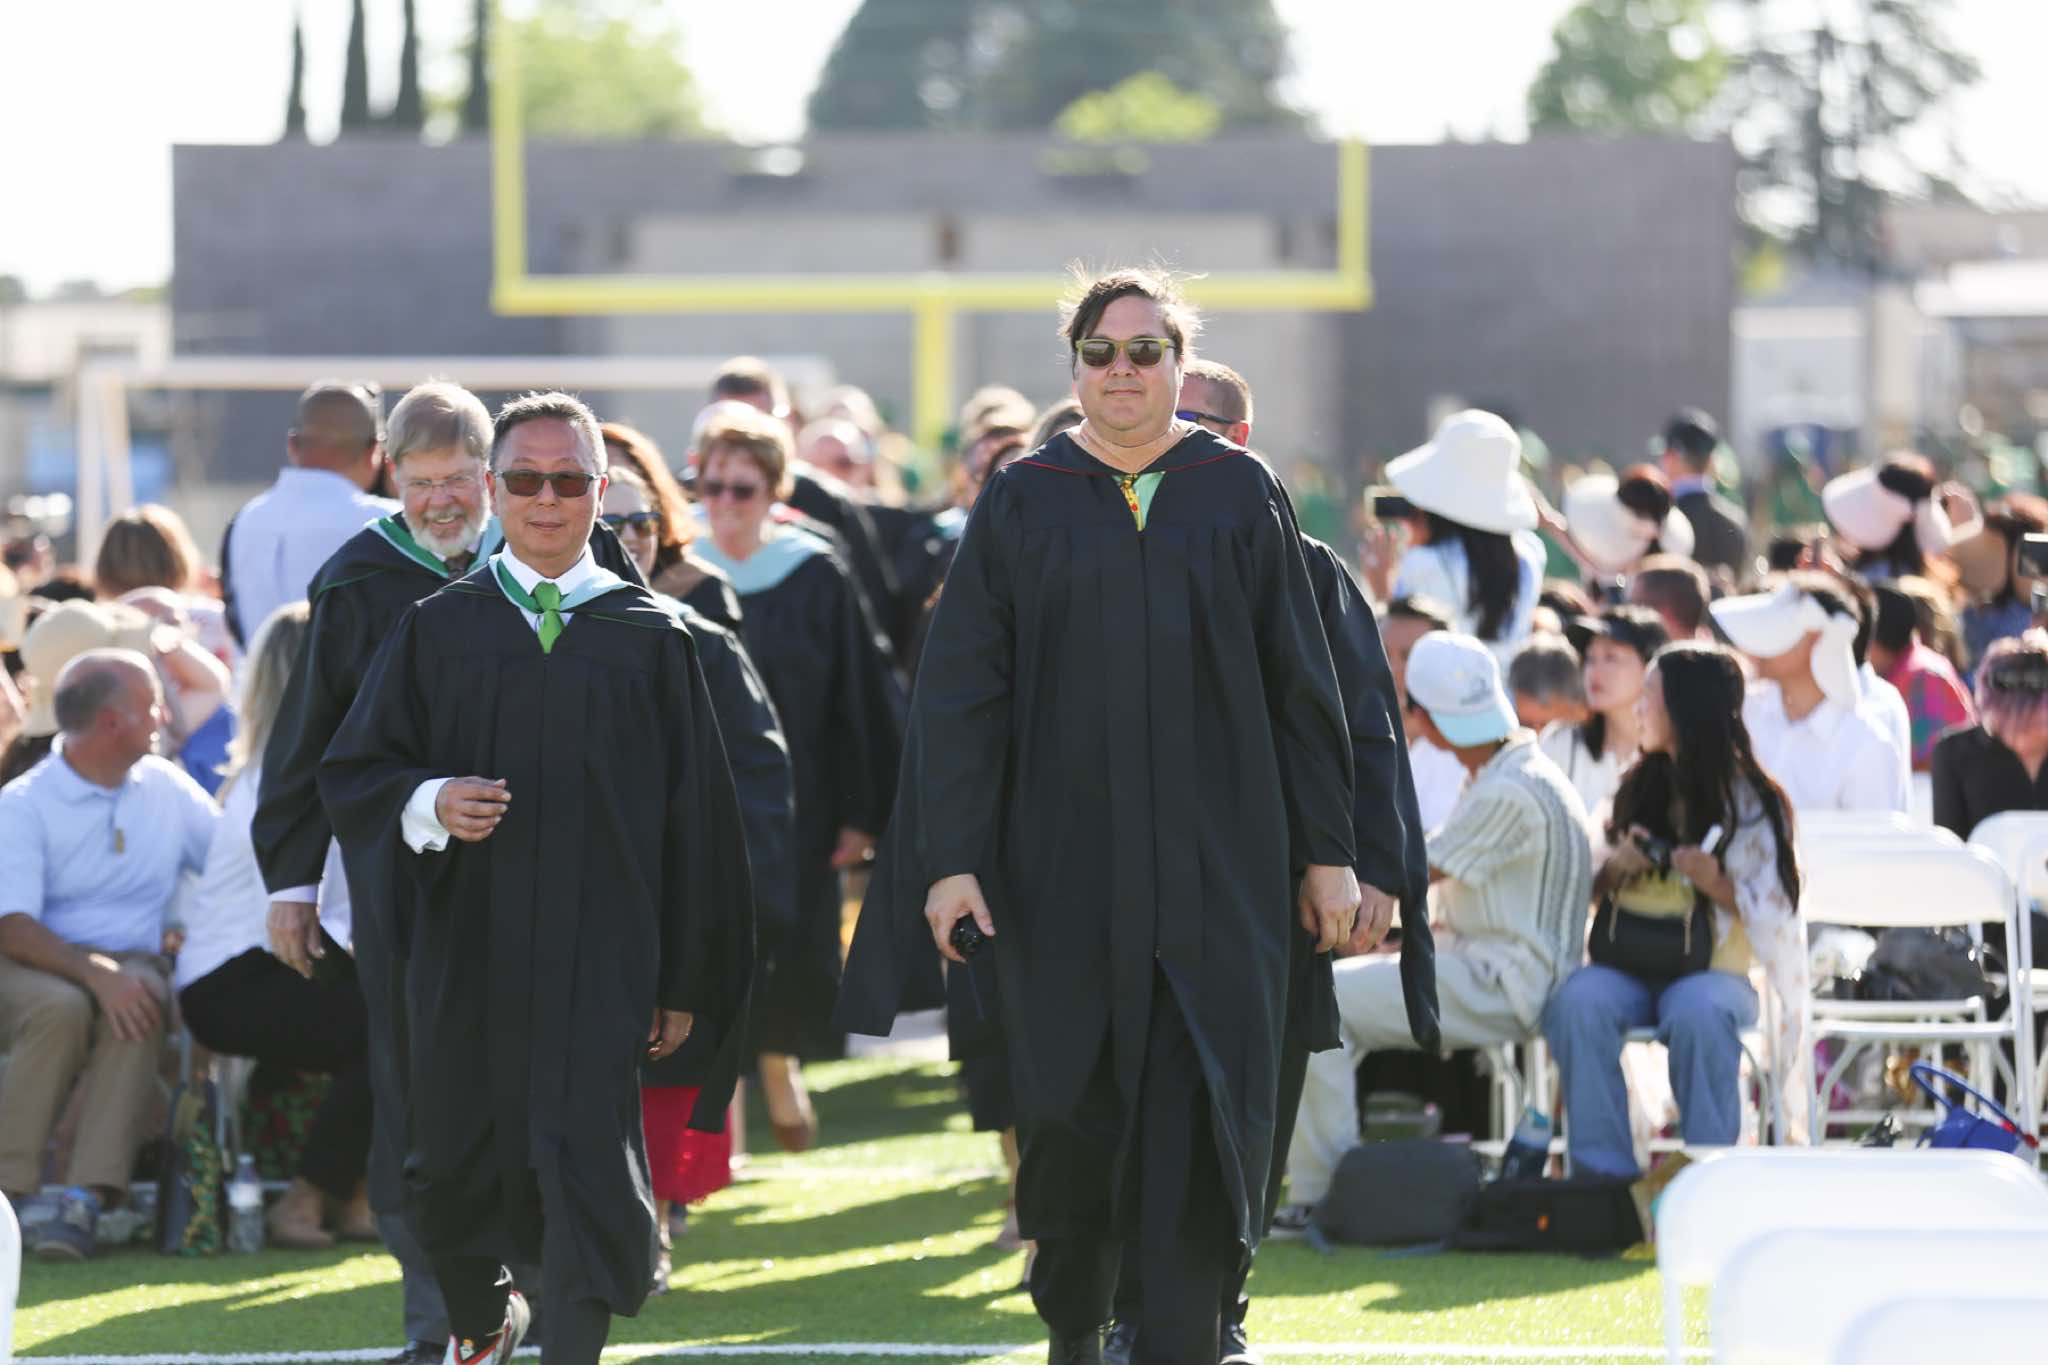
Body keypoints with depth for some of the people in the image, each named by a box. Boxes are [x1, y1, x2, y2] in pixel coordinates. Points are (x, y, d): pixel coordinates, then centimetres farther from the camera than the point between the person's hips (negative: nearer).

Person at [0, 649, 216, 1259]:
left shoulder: (167, 787, 13)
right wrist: (95, 973, -29)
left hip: (130, 963, 3)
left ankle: (87, 1196, -42)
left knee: (140, 1008, -33)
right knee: (60, 1007, -38)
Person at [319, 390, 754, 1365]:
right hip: (465, 950, 2)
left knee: (587, 1156, -13)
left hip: (599, 951, -2)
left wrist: (684, 982, 1)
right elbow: (352, 774, 5)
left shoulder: (650, 639, 3)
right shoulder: (438, 629, 6)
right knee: (455, 1165, 12)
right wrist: (429, 803, -17)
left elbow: (695, 817, 4)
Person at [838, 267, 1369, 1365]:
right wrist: (951, 858, -8)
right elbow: (962, 689, 0)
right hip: (1065, 869, 1)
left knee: (1194, 1127, -7)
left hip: (1213, 867, -1)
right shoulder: (1024, 503, 3)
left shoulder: (1240, 496, 4)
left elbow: (1300, 682, 5)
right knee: (1074, 1111, 8)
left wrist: (1327, 852, 2)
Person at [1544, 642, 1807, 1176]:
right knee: (1578, 1002, -31)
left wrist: (1717, 886, -19)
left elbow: (1777, 913, -1)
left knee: (1697, 1013, -39)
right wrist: (1613, 869, -2)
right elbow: (1589, 887, 20)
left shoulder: (1750, 800, 2)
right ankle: (1603, 1169, -28)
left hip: (1712, 973, -4)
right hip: (1627, 966, 4)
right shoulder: (1639, 786, 16)